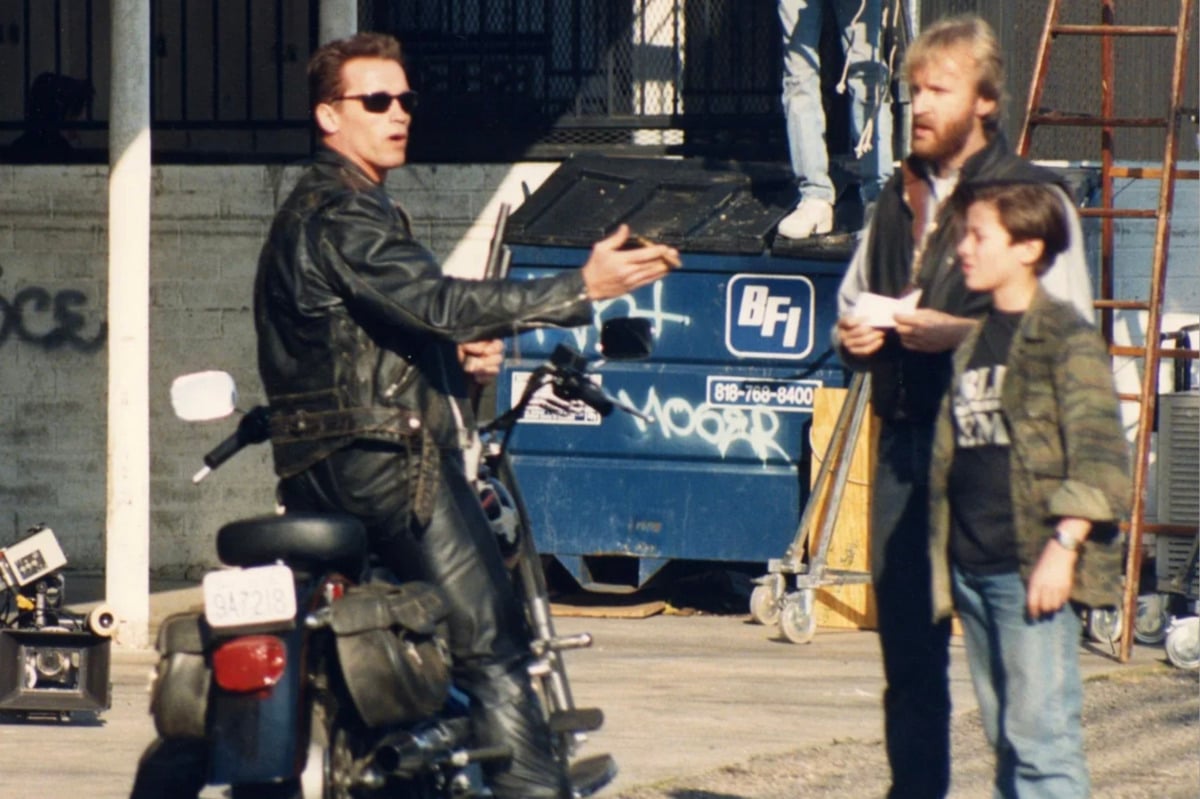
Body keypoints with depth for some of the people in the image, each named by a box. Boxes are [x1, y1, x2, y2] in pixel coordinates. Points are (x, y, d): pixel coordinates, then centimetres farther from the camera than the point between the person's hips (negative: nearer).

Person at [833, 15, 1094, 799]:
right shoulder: (900, 198, 18)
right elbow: (853, 301, 31)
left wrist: (960, 333, -18)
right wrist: (852, 336, 7)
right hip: (905, 439, 6)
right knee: (906, 635, 9)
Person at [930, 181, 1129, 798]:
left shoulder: (1067, 340, -6)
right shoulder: (972, 344, 18)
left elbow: (1098, 455, -13)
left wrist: (1065, 544, -21)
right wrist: (942, 563, 18)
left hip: (1032, 568, -8)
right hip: (972, 566, 8)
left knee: (1040, 733, -12)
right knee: (1004, 736, 11)